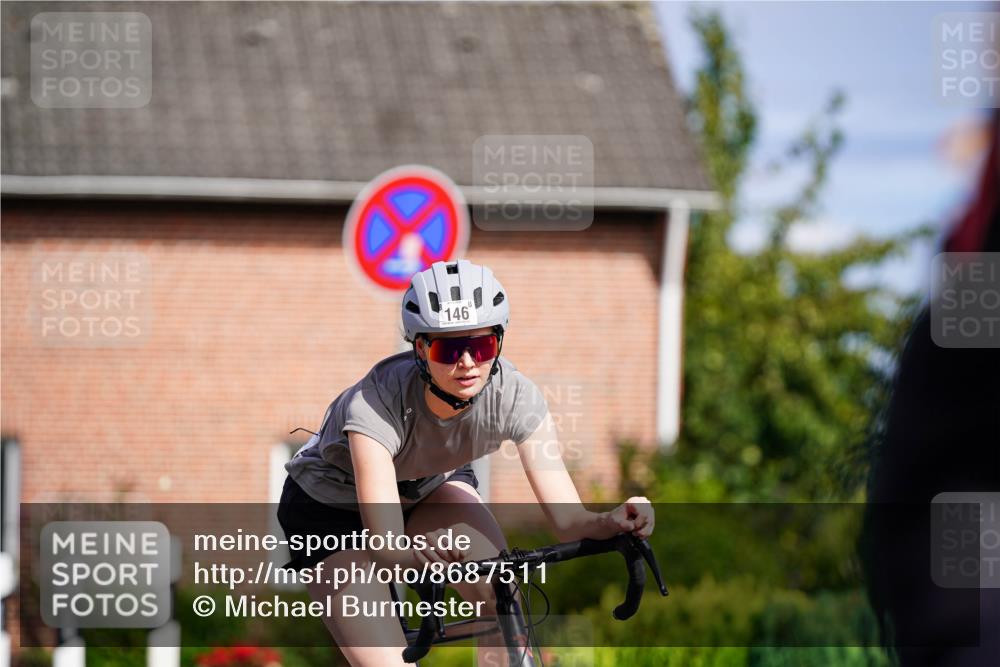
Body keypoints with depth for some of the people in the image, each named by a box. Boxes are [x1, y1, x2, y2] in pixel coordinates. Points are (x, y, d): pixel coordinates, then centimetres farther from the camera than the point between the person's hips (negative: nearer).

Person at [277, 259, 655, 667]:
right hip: (332, 507, -4)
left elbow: (568, 520, -30)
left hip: (431, 485, 4)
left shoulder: (514, 396, -28)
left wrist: (608, 524, -53)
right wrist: (419, 556, -68)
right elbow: (386, 546, -45)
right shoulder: (376, 403, -38)